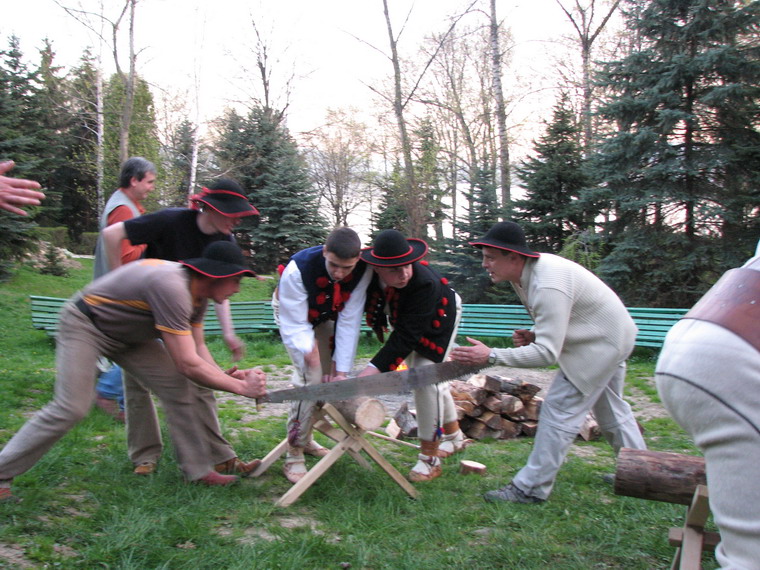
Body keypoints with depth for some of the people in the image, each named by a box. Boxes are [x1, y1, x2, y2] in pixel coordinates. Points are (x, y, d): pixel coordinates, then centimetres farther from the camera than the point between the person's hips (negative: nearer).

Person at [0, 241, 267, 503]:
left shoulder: (198, 295, -6)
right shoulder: (171, 286, -37)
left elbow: (197, 347, -3)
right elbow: (188, 364, -36)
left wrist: (225, 376, -20)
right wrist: (240, 387, -29)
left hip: (127, 333, 8)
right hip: (83, 324, -8)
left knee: (177, 387, -3)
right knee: (71, 408, -16)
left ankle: (198, 470, 5)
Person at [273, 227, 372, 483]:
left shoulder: (363, 271, -30)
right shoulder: (297, 269, -40)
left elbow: (349, 321, -27)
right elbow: (295, 326, -33)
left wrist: (342, 370, -28)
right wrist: (309, 351, -49)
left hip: (328, 317, 5)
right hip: (294, 313, -4)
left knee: (330, 378, 3)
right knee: (311, 378, -19)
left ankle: (305, 439, 25)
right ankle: (294, 456, -9)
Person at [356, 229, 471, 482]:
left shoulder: (424, 282, -44)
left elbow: (407, 335, -44)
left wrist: (376, 367, -52)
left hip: (437, 317, -5)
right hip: (402, 317, 6)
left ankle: (429, 458, -5)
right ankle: (454, 436, 38)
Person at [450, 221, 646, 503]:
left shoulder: (549, 287, -35)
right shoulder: (529, 270, -4)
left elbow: (547, 353, -35)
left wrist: (491, 356, -37)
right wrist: (534, 335, -8)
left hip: (603, 344, -10)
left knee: (559, 410, -9)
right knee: (611, 409, 23)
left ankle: (531, 488, -1)